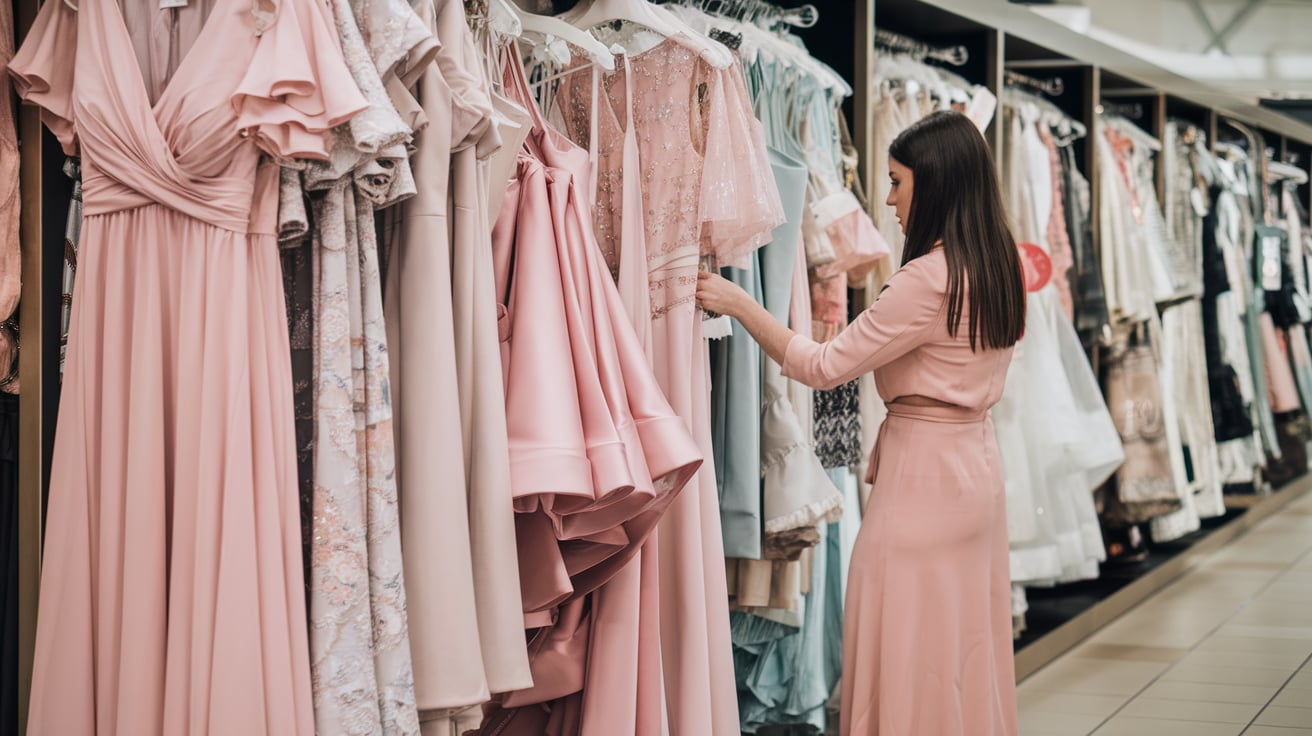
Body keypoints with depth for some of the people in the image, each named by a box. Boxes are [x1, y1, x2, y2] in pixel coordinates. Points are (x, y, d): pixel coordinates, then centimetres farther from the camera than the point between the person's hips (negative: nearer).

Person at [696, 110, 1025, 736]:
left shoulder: (930, 279, -20)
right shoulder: (996, 271, 8)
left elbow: (824, 366, -17)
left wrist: (738, 303, -10)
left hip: (923, 479, -9)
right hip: (976, 467, 9)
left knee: (910, 665, 0)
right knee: (966, 656, 16)